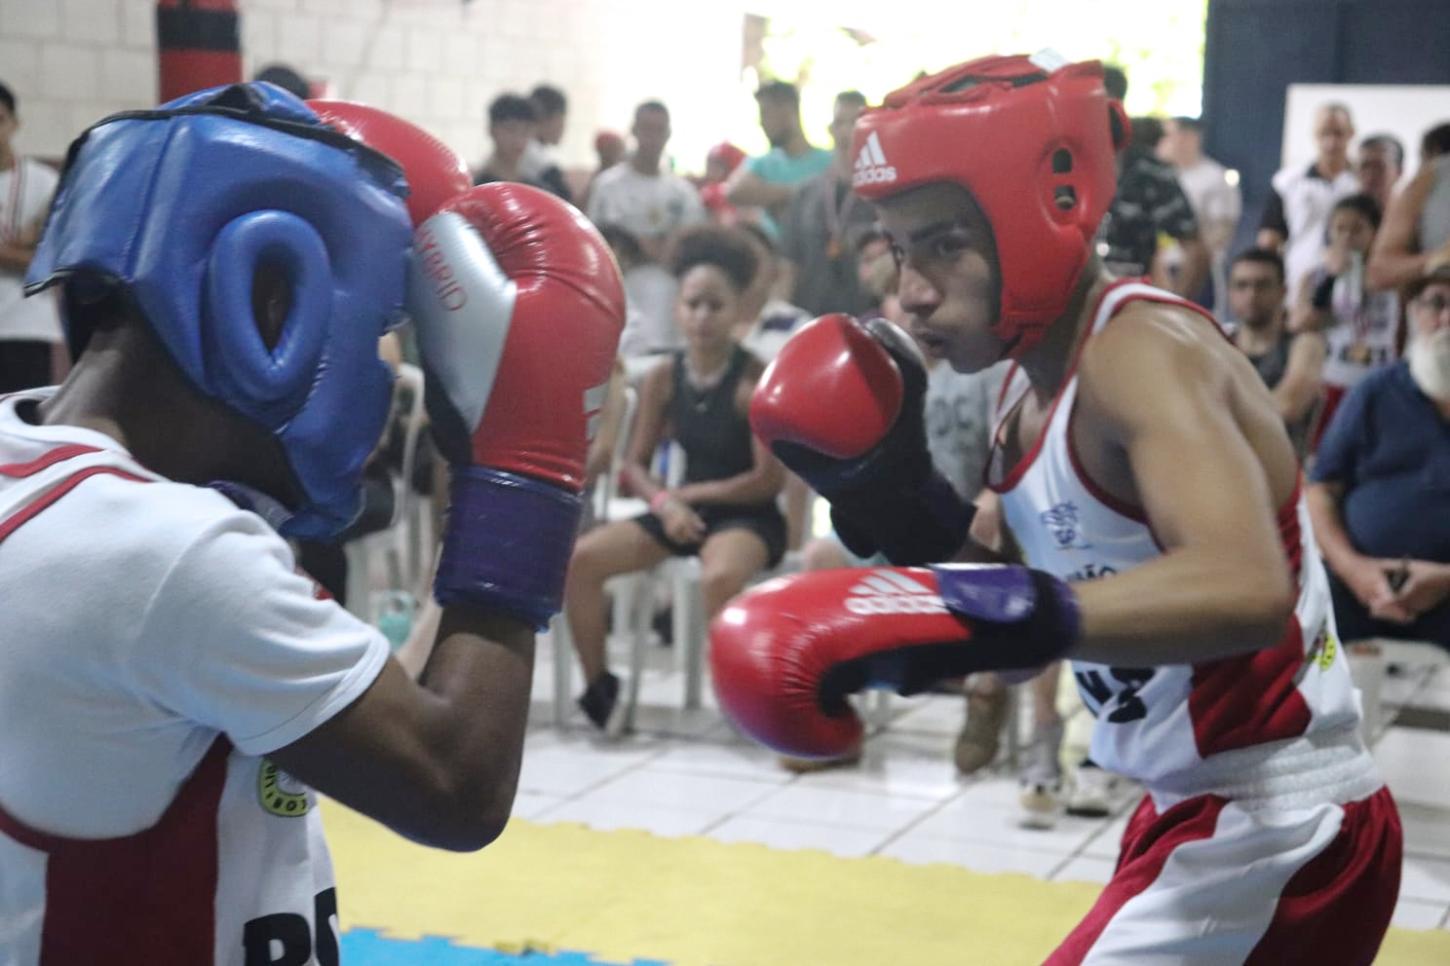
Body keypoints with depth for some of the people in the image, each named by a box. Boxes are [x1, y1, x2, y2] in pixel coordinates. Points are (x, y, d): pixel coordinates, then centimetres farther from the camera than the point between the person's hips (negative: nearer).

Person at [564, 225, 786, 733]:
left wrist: (690, 494, -9)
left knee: (719, 577, -40)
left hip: (746, 516, -5)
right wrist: (665, 502, -16)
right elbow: (635, 466, 5)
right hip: (682, 509, 6)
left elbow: (769, 480, -14)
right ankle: (599, 688, -1)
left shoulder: (756, 379, -13)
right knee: (580, 559, -14)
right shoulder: (663, 377, 1)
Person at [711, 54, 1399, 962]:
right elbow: (1026, 635, 11)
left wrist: (950, 613, -44)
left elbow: (1245, 589, -39)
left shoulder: (1142, 351, -21)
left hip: (1279, 840, -9)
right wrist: (901, 504, -2)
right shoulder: (1036, 385, 6)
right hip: (1197, 816, 9)